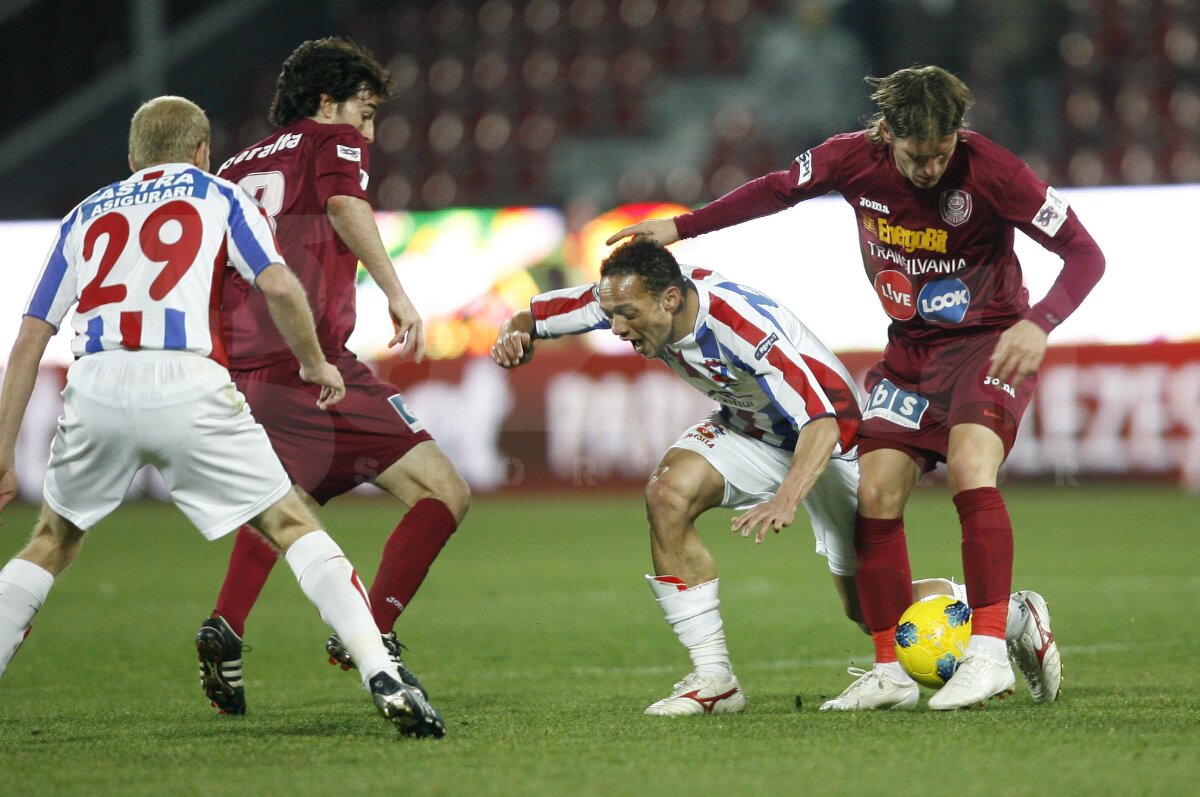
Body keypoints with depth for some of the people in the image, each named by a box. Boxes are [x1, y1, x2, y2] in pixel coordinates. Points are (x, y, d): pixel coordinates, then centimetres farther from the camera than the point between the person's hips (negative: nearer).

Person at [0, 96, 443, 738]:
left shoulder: (87, 214, 28)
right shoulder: (218, 195, 21)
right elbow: (278, 286, 3)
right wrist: (315, 364, 20)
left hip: (94, 385, 2)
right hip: (184, 381, -2)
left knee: (53, 542, 24)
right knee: (291, 527, 6)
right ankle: (382, 678, -8)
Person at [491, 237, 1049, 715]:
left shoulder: (742, 324, -38)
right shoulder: (624, 298, -20)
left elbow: (822, 421, -41)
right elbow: (533, 317, -8)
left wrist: (787, 500, -57)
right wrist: (515, 336, -33)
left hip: (829, 435, -6)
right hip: (751, 431, 6)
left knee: (867, 605, 0)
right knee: (667, 494, -24)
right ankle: (714, 679, -17)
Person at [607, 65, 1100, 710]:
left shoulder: (990, 171, -23)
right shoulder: (855, 159, -11)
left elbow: (1085, 253, -19)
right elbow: (776, 190, 10)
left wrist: (1039, 323, -36)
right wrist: (681, 227, 14)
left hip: (989, 342, -5)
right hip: (910, 348, 5)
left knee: (969, 468, -28)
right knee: (876, 493, -4)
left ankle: (989, 653, -27)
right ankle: (890, 672, 6)